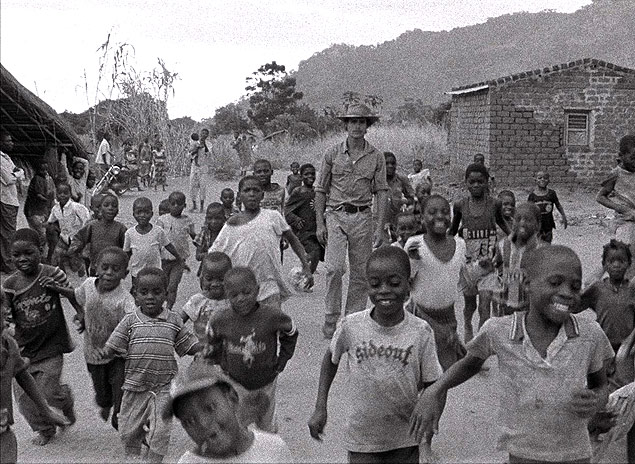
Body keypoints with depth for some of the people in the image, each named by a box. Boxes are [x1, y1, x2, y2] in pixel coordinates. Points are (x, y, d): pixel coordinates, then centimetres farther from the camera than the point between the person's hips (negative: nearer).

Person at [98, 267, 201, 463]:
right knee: (128, 431, 14)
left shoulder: (174, 321, 1)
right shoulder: (130, 321, -1)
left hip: (163, 387, -1)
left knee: (159, 432, -7)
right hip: (135, 386, 1)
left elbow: (189, 346, 7)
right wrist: (104, 353, -18)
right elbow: (114, 346, -1)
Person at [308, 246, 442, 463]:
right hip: (361, 440, 0)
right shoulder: (351, 326, -12)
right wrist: (320, 408, 3)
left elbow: (430, 385, -4)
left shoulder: (420, 331, -14)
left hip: (405, 440, 0)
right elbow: (331, 359, 6)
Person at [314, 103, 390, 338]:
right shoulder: (333, 153, 3)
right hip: (336, 215, -1)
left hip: (362, 217, 2)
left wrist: (381, 227, -3)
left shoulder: (376, 156, 4)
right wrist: (320, 223, -1)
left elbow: (381, 193, 4)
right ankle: (331, 318, -2)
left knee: (360, 273, 5)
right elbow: (321, 190, 6)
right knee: (335, 268, -14)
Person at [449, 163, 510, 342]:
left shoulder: (494, 204, -4)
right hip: (467, 258, 1)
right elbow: (453, 229, 12)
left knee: (484, 305, -8)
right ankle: (467, 327, 46)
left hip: (488, 261, -1)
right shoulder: (460, 205, -3)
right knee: (469, 303, 16)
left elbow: (501, 222, 16)